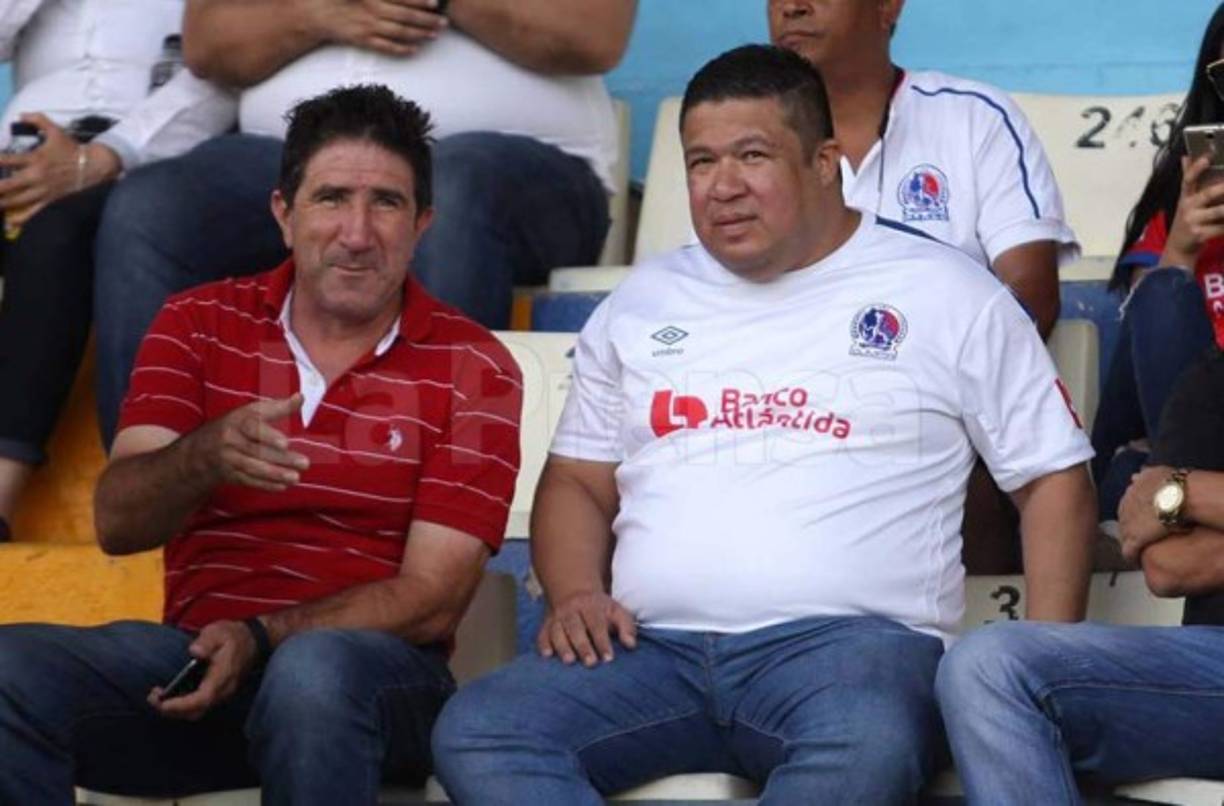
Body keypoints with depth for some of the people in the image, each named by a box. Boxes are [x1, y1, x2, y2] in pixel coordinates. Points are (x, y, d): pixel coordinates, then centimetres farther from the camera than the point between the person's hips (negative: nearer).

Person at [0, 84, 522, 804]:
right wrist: (206, 456, -23)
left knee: (313, 670, -40)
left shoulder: (472, 368, 4)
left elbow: (431, 600, -3)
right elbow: (116, 523, -1)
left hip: (380, 671, -2)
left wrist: (262, 637, -17)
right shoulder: (198, 325, 11)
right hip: (196, 651, 3)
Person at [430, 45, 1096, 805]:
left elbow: (1054, 476, 11)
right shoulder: (642, 302, 22)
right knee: (475, 732, -26)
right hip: (652, 649, 3)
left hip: (846, 639, -3)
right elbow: (579, 481, 25)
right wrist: (575, 591, 2)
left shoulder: (945, 293, 11)